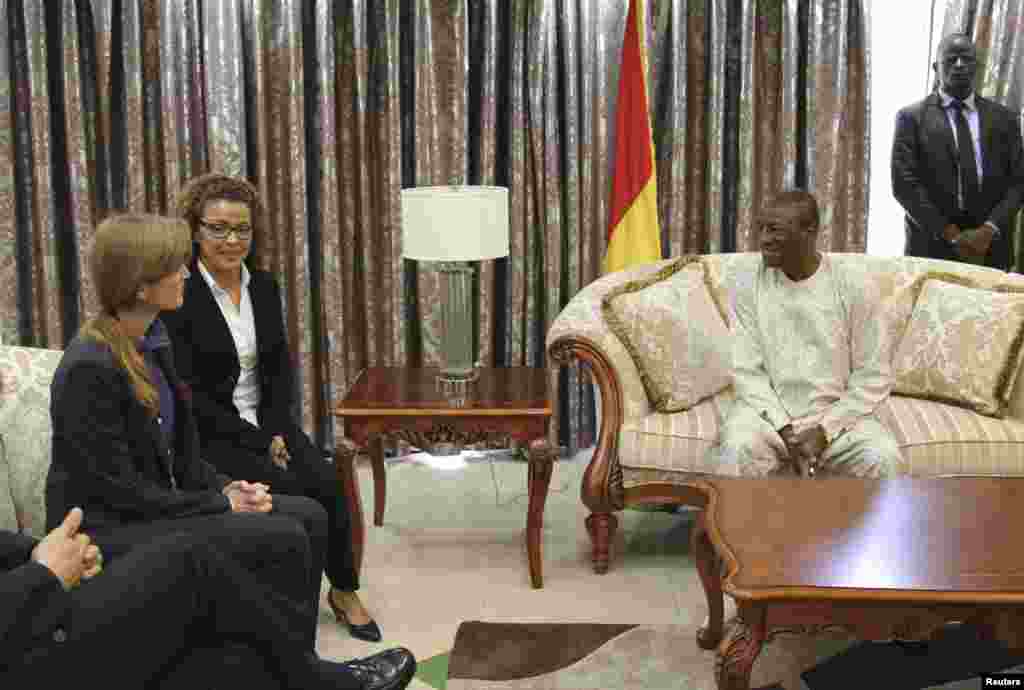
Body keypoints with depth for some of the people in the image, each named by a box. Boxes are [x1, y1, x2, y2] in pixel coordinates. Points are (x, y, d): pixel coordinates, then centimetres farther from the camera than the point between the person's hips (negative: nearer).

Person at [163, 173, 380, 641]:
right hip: (208, 432, -4)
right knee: (287, 489, -25)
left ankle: (344, 589, -2)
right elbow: (188, 392, -14)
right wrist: (255, 441, -17)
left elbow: (281, 368, 8)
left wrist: (276, 432, -8)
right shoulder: (180, 295, -11)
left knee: (325, 480, -19)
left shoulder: (264, 287, 6)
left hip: (267, 421, 5)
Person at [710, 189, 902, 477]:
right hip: (768, 411, 0)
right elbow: (747, 372, -5)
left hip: (836, 414, 0)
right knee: (737, 449, -32)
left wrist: (824, 431, -15)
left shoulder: (848, 287, -6)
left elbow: (875, 377, -4)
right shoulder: (749, 285, -3)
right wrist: (786, 432, -17)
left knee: (882, 457, -27)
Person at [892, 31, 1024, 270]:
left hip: (989, 249, 2)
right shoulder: (912, 117, 1)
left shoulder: (1003, 118, 10)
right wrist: (950, 234, -13)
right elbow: (904, 183, -7)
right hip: (932, 247, -2)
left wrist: (989, 230, -11)